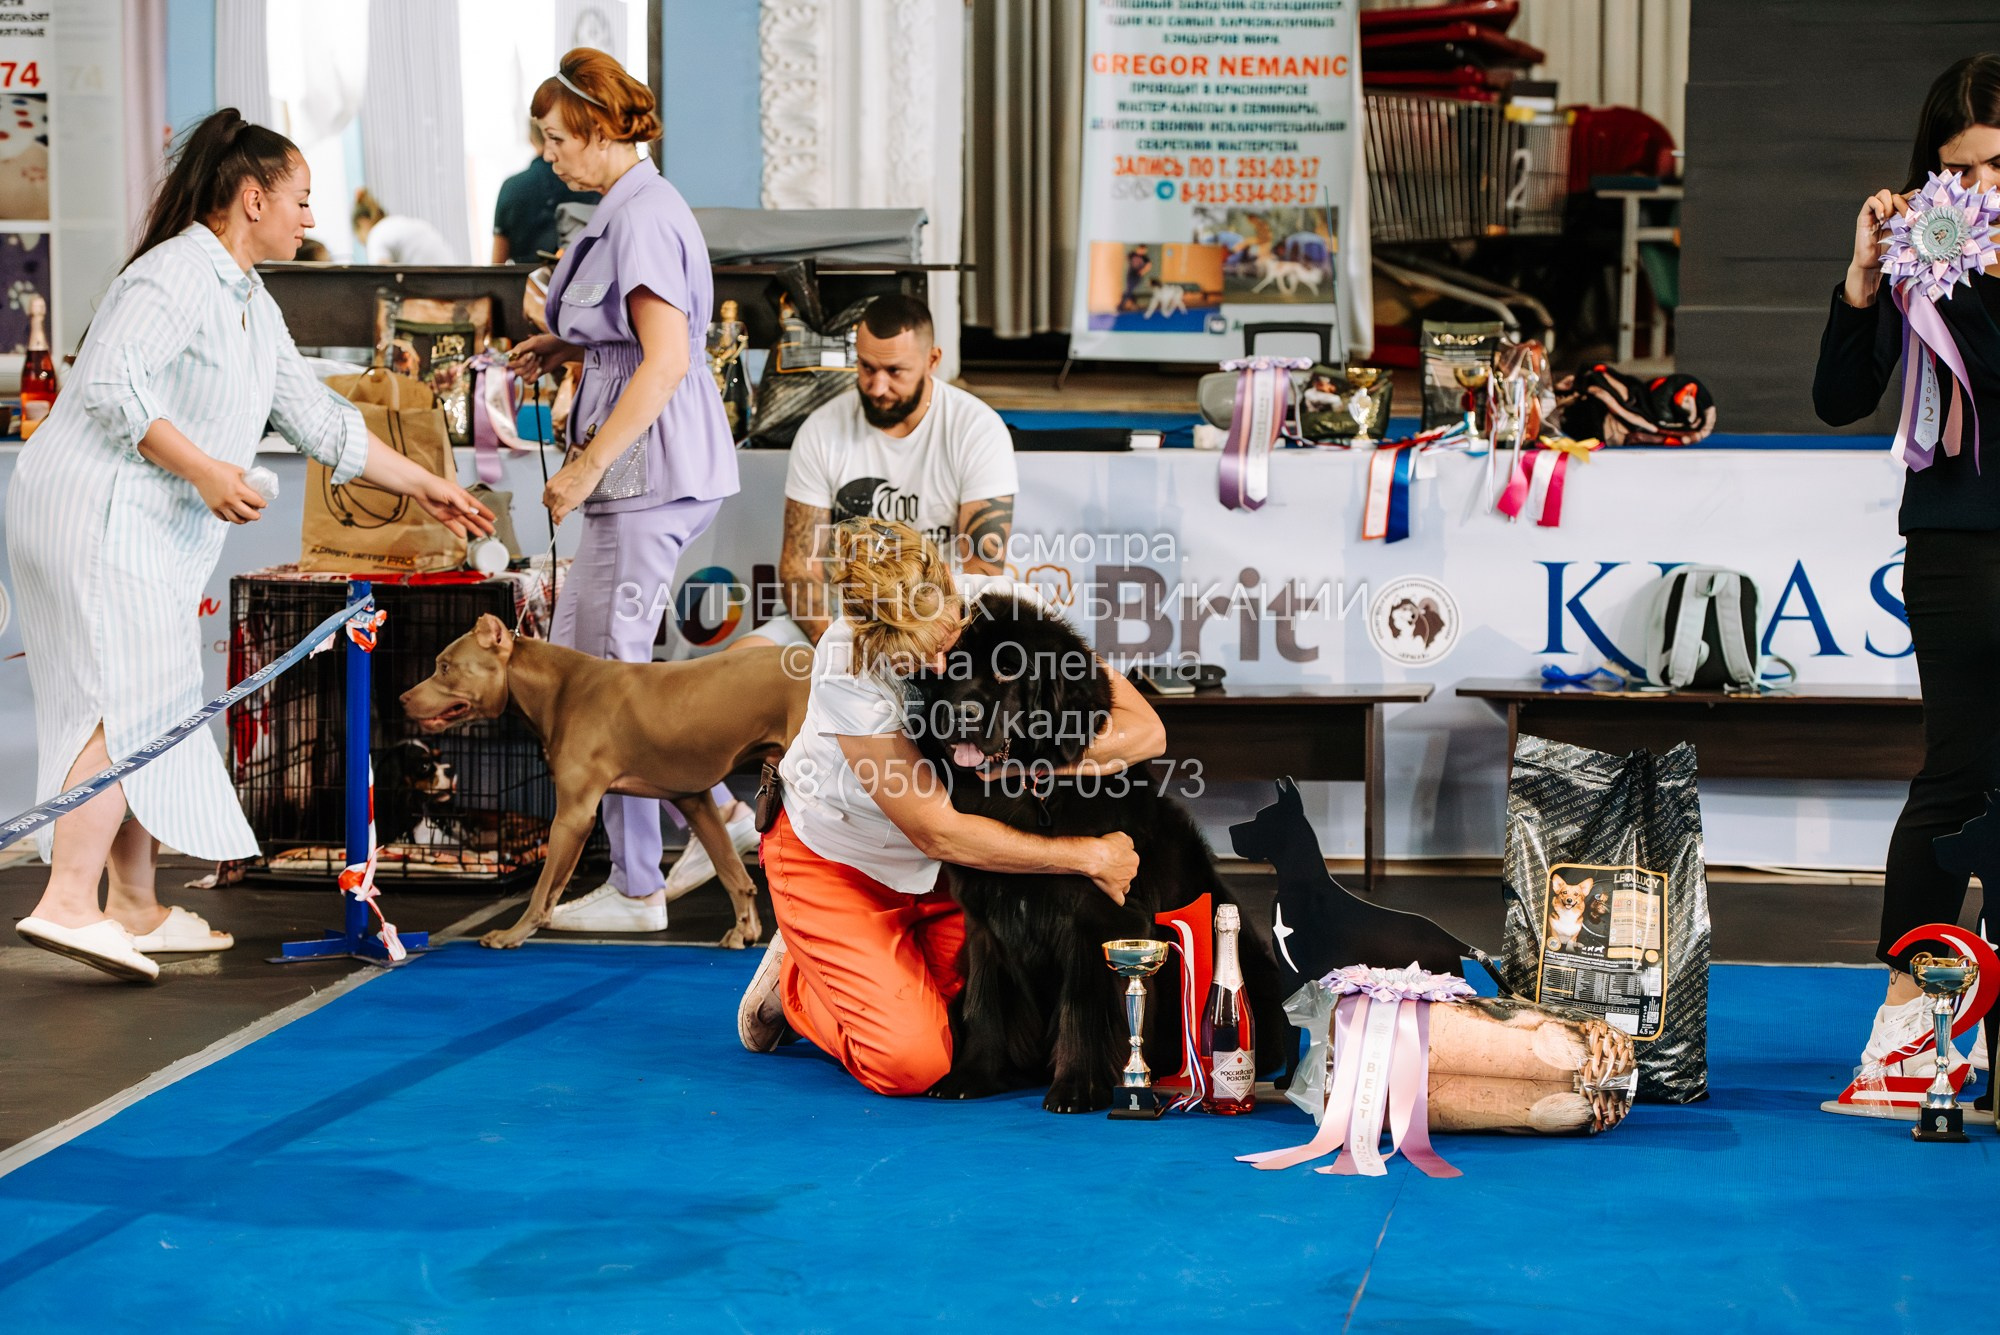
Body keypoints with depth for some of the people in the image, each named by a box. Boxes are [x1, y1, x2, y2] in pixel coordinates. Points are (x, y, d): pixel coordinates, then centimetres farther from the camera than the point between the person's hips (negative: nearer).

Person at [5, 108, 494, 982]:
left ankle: (136, 910, 17)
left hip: (147, 528, 10)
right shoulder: (177, 275, -11)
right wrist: (205, 472, -23)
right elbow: (112, 382, -22)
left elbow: (320, 421, 25)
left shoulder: (251, 304, 20)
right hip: (96, 509, -10)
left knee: (150, 711, 11)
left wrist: (424, 487, 25)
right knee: (131, 700, -18)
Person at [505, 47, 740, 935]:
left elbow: (666, 361, -22)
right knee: (574, 650, 16)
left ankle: (636, 891, 4)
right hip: (643, 468, 11)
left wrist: (587, 467, -20)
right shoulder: (629, 209, 15)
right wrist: (567, 351, 11)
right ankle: (715, 812, 20)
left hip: (650, 466, -11)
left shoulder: (642, 217, -16)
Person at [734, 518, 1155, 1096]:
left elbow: (1144, 729, -24)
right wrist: (1090, 856, -28)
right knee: (910, 1060, -17)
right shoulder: (848, 669, -32)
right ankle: (793, 982, 11)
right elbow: (936, 832, -30)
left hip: (953, 859, 4)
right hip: (837, 858, -4)